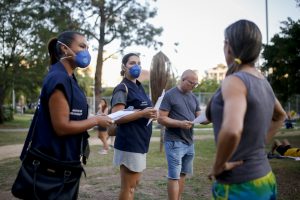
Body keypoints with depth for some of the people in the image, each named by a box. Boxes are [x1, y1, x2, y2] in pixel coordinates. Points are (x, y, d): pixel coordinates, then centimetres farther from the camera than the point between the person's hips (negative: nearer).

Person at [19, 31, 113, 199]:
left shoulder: (68, 78, 11)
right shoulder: (58, 79, -20)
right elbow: (61, 127, -23)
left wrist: (96, 120, 6)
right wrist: (96, 121, -14)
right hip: (54, 163, -10)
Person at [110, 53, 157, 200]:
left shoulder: (139, 87, 15)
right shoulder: (122, 88, -11)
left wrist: (150, 114, 8)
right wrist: (142, 113, -24)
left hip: (140, 142, 9)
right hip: (129, 143, -9)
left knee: (134, 184, 17)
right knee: (128, 187, 0)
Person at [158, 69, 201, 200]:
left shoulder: (193, 97, 12)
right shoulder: (169, 95, -8)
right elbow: (161, 119, -12)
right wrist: (180, 123, -24)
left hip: (189, 142, 7)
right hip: (174, 142, -6)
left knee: (183, 174, 14)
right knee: (174, 176, -3)